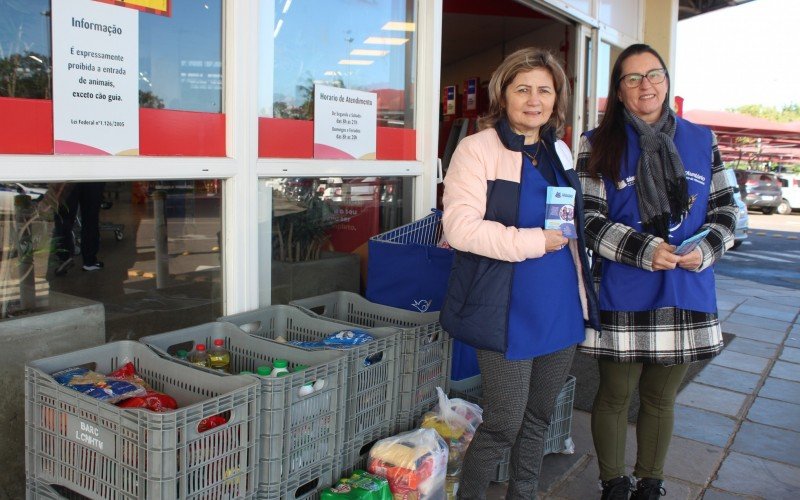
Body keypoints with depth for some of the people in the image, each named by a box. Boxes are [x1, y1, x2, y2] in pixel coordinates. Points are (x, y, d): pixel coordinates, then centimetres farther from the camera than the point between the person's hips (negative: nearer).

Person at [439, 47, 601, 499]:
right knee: (505, 424, 0)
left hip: (561, 309, 7)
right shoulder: (478, 148, -10)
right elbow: (459, 227, -20)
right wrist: (536, 241, -19)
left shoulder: (560, 151, 12)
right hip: (508, 314, -7)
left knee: (539, 418, 17)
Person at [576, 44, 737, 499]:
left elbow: (724, 209, 10)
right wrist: (644, 250, -20)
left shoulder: (701, 140, 7)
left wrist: (705, 249, -10)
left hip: (686, 295, 3)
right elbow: (589, 219, -8)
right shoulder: (598, 146, -2)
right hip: (622, 298, -2)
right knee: (615, 396, 10)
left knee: (661, 398, 16)